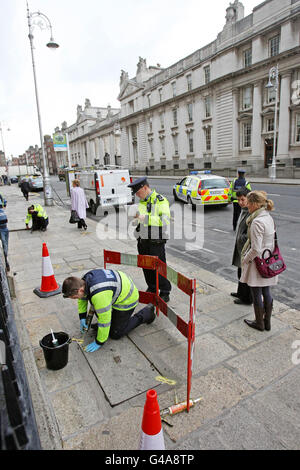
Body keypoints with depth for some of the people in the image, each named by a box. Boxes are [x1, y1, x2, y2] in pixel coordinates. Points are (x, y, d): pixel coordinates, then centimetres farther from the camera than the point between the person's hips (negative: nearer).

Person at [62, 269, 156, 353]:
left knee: (115, 334, 3)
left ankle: (147, 312, 8)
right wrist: (82, 317, 10)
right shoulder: (84, 280, -11)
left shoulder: (99, 295, -39)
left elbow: (105, 320, -29)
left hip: (127, 299, -8)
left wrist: (99, 343, -16)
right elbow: (82, 298, 11)